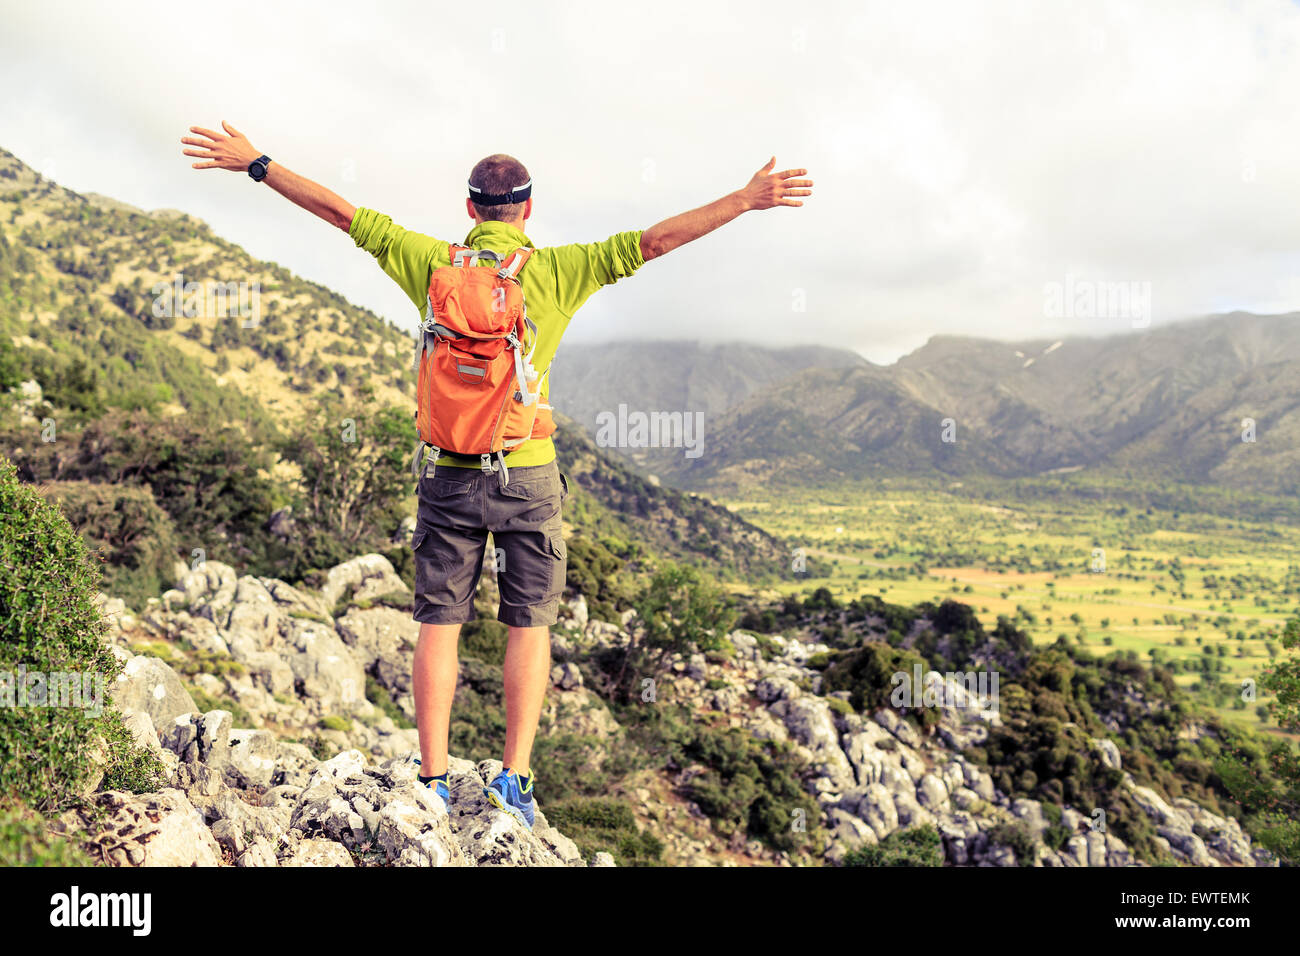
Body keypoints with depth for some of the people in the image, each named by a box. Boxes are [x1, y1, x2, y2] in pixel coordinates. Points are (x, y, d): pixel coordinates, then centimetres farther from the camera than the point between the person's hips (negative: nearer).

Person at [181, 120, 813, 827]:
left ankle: (433, 781, 9)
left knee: (439, 623, 7)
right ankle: (513, 775, 5)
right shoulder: (555, 272, -3)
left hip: (449, 475, 1)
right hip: (527, 475, -1)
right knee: (529, 624, 8)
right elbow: (655, 240, -3)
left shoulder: (433, 264, 1)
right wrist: (748, 200, 1)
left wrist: (254, 163, 13)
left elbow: (341, 212, 5)